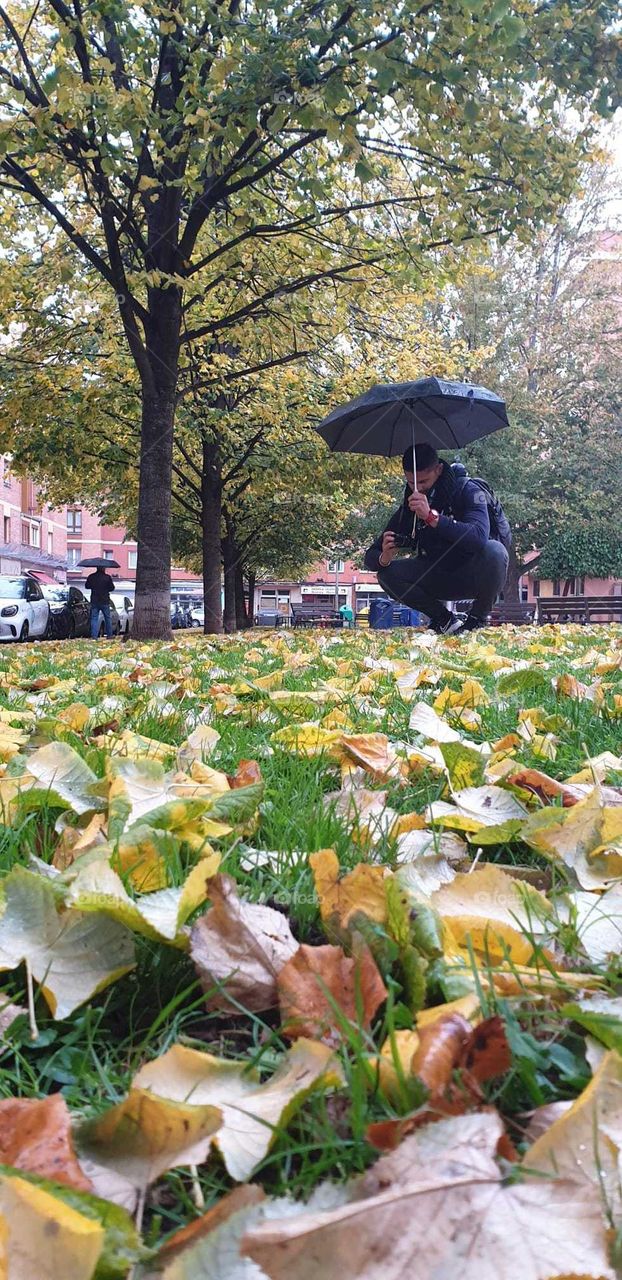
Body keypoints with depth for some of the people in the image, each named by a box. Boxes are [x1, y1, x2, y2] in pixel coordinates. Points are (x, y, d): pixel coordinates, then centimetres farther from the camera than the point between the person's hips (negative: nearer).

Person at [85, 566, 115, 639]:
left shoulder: (91, 577, -3)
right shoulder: (107, 577, -9)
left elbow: (87, 586, 9)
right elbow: (112, 588, -2)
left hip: (94, 601, 1)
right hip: (105, 601, -1)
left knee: (94, 618, 4)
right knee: (107, 618, 13)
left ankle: (94, 636, -5)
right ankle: (109, 635, 17)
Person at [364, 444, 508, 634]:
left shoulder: (467, 491, -17)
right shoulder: (407, 509, -5)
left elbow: (479, 537, -37)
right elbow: (370, 557, -5)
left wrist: (431, 517, -46)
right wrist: (384, 558, -30)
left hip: (472, 577, -3)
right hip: (440, 581, 4)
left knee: (494, 550, -35)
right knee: (387, 575, -19)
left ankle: (478, 619, -10)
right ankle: (445, 619, -1)